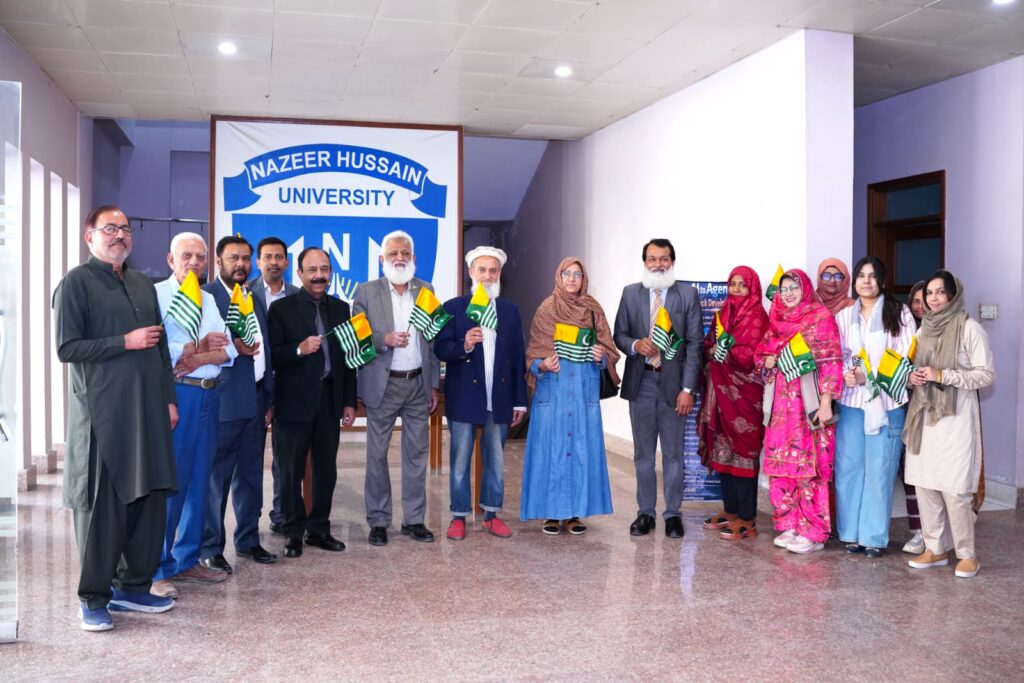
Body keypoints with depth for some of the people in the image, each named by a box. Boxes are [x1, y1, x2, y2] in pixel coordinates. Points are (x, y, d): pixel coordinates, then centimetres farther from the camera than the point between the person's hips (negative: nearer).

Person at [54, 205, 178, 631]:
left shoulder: (143, 285, 17)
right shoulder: (77, 282, -2)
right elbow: (66, 347, -9)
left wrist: (169, 398, 13)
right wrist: (126, 342, -12)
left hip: (148, 410, 6)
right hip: (101, 412, -6)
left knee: (150, 499, 7)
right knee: (101, 504, -1)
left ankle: (134, 586, 20)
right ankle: (94, 598, 10)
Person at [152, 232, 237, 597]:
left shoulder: (210, 300, 17)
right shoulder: (157, 295, -3)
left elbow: (228, 350, 7)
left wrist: (196, 357, -11)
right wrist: (203, 345, -7)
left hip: (208, 396, 7)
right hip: (175, 394, -7)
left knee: (199, 480, 11)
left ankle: (187, 560, 22)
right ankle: (155, 569, 3)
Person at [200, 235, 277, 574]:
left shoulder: (256, 300, 18)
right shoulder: (205, 295, -5)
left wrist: (269, 399, 14)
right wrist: (231, 347, -21)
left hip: (256, 400, 7)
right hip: (223, 400, -7)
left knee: (251, 474, 13)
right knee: (216, 475, 0)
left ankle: (248, 540, 24)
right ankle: (210, 547, 10)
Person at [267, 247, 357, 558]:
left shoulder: (341, 308, 9)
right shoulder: (281, 308, -4)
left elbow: (348, 356, 10)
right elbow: (271, 356, -8)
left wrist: (349, 401, 7)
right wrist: (299, 350, -25)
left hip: (330, 400, 4)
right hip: (295, 402, -4)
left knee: (327, 470, 10)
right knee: (291, 471, 6)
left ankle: (319, 529, 23)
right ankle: (293, 532, 19)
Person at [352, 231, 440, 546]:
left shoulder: (426, 290, 8)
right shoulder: (366, 292, -2)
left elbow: (433, 339, 10)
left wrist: (434, 385, 8)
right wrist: (384, 339, -21)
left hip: (418, 384, 3)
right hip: (383, 385, -3)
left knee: (416, 453, 8)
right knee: (377, 454, 4)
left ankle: (414, 520, 18)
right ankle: (378, 521, 15)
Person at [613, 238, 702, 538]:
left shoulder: (688, 295, -1)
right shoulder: (630, 293, 6)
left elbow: (694, 343, -4)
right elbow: (619, 334, 9)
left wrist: (687, 388, -10)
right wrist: (635, 345, -14)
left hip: (673, 381, -2)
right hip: (640, 381, 2)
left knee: (673, 453, 5)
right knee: (643, 452, 10)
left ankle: (673, 514, 16)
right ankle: (645, 512, 20)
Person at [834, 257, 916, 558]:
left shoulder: (899, 313, 2)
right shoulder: (844, 316, 11)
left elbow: (906, 357, -4)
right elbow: (836, 355, 12)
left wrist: (869, 375, -13)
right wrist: (846, 375, -9)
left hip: (886, 402, -3)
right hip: (850, 400, 3)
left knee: (879, 470, -1)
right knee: (848, 467, 4)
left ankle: (874, 536, 9)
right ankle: (851, 532, 14)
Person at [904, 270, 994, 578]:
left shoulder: (970, 328, -6)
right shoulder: (923, 328, 13)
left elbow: (987, 374, -8)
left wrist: (943, 376, -18)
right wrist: (913, 377, 0)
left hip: (956, 417, -6)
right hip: (924, 415, 6)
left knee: (955, 489, -7)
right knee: (924, 483, 6)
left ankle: (967, 554, 7)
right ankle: (936, 548, 18)